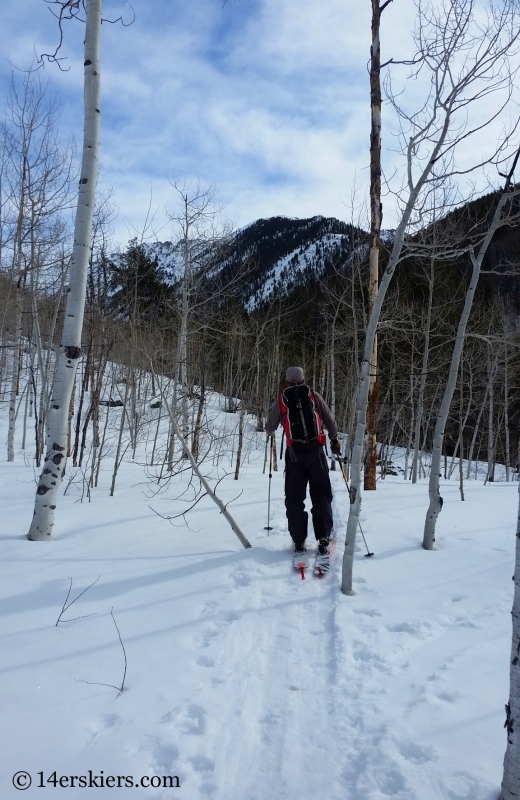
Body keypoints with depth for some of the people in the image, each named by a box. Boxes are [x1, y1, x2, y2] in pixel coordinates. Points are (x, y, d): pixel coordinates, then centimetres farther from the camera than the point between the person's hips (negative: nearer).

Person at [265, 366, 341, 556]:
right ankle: (323, 539, -1)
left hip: (295, 452, 0)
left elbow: (269, 428, 14)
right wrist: (334, 440, 27)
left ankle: (299, 541, 6)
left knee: (294, 497, 9)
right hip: (315, 449, 0)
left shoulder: (281, 399, 7)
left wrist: (269, 432, 38)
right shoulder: (313, 396, 8)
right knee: (321, 494, 7)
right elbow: (330, 421, 11)